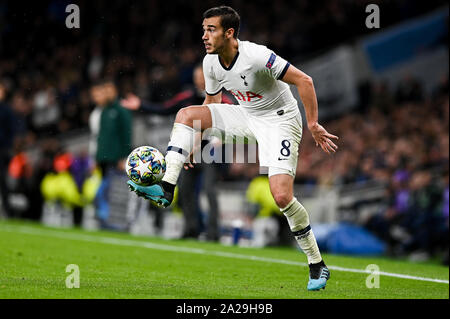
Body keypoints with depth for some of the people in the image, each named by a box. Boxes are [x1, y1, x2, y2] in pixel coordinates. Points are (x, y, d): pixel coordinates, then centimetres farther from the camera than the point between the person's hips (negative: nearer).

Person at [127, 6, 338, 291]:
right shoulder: (211, 63, -4)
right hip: (245, 116, 7)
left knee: (282, 196, -20)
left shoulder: (257, 56, -27)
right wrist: (196, 144, 12)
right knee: (186, 114, -10)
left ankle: (317, 265, -4)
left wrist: (314, 125, -24)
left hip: (280, 121, -7)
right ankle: (166, 189, -15)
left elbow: (304, 81, -23)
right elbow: (212, 102, 13)